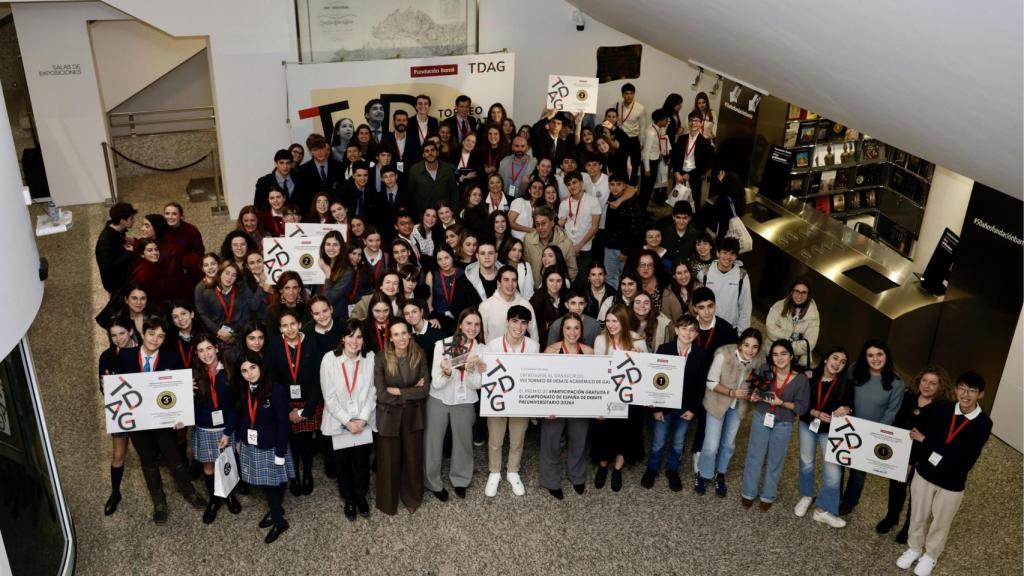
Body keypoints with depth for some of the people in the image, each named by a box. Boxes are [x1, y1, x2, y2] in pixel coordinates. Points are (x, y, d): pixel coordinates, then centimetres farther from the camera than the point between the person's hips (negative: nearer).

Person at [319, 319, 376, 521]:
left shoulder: (370, 358, -7)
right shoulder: (330, 359, -12)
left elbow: (372, 392, -2)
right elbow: (329, 396, -10)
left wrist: (362, 419, -10)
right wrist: (347, 421, -12)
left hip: (363, 422, 1)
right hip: (339, 423, -1)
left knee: (362, 462, 6)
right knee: (342, 463, 10)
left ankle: (361, 497, 32)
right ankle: (349, 499, 33)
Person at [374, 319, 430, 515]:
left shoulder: (419, 356, -8)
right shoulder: (381, 359, -16)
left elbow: (425, 389, -10)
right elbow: (381, 394, -19)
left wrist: (399, 392, -18)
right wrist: (411, 392, -16)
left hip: (413, 415, 2)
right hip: (388, 416, -2)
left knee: (413, 458, 13)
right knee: (389, 460, 9)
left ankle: (412, 498, 36)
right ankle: (388, 502, 30)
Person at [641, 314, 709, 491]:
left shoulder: (701, 355, -7)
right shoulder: (664, 349, -13)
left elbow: (700, 385, -1)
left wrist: (693, 409, -5)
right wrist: (656, 408, -11)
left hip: (685, 408, 2)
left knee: (678, 443, 17)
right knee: (658, 442, 12)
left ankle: (672, 470, 38)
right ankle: (652, 469, 35)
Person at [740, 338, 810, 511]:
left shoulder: (801, 379, -13)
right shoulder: (765, 372, -9)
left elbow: (803, 407, -12)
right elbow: (754, 392, 6)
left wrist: (781, 403, -23)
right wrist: (755, 397, -16)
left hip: (783, 425, -1)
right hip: (761, 419, 1)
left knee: (775, 461, 14)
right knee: (754, 456, 8)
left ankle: (768, 496, 31)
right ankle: (748, 493, 25)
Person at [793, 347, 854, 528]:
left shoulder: (846, 384, -13)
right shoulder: (810, 377, -12)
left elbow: (850, 405, -5)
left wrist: (846, 409, -27)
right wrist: (817, 413, -22)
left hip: (831, 430, -1)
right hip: (808, 425, 1)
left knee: (833, 470, -8)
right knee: (806, 463, 17)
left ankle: (823, 509, 8)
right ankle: (806, 496, 41)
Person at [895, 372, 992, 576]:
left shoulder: (983, 424, -17)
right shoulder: (943, 409, -10)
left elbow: (966, 459, -22)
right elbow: (921, 436, -10)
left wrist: (927, 441, -20)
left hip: (952, 483, -1)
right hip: (924, 474, 2)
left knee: (940, 523, 19)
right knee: (917, 516, 19)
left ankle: (930, 555, 43)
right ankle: (914, 548, 43)